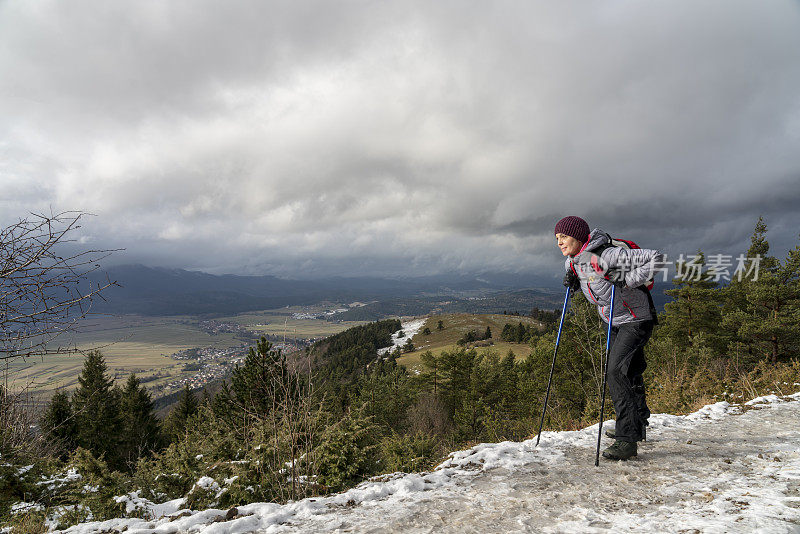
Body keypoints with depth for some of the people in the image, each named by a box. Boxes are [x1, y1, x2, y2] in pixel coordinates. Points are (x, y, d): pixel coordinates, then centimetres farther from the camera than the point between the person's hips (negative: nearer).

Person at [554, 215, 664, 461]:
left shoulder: (606, 256, -29)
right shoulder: (573, 261, -4)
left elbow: (655, 258, -25)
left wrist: (627, 280, -30)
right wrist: (573, 279, -3)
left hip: (636, 321, -9)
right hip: (615, 322, 9)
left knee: (616, 371, -20)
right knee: (628, 373, 20)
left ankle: (627, 439, -15)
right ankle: (638, 425, 39)